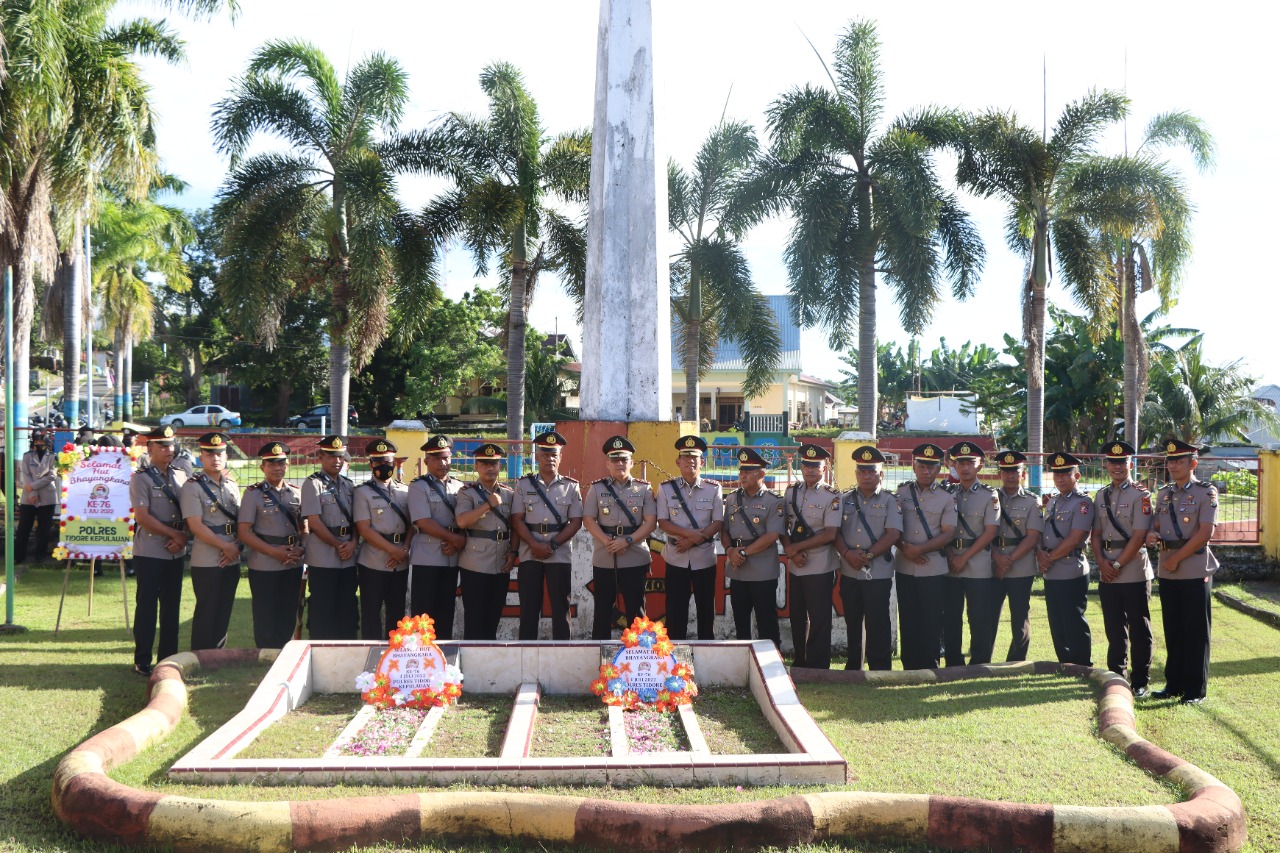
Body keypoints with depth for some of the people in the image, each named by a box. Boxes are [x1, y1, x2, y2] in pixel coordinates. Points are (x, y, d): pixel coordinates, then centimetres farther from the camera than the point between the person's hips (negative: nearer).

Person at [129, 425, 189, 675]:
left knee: (172, 607, 10)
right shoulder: (141, 478, -6)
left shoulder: (181, 477, 12)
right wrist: (175, 534, -13)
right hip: (149, 553, -6)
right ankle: (142, 661, 8)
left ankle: (168, 658, 17)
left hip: (176, 552, 6)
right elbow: (142, 517, -14)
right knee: (146, 607, 0)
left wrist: (183, 537, -6)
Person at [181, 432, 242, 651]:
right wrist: (225, 546, -14)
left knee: (224, 613, 11)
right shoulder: (193, 487, -7)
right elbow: (196, 526, -14)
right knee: (206, 614, 0)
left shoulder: (232, 485, 12)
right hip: (206, 561, -6)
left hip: (232, 559, 6)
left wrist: (236, 546, -4)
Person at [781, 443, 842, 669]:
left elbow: (830, 534, -14)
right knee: (797, 617, 14)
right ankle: (799, 662, 26)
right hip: (795, 566, 5)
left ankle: (818, 668, 8)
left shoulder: (831, 496, -7)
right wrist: (791, 552, -8)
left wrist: (796, 547, -13)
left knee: (819, 620, -1)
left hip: (820, 567, -5)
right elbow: (783, 527, 9)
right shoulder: (791, 492, 8)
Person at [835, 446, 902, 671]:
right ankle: (853, 667, 21)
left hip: (878, 572, -3)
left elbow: (893, 534, -7)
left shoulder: (889, 502, 3)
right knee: (852, 621, 11)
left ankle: (880, 669, 4)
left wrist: (868, 555, -15)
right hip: (849, 571, 4)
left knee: (878, 623, -3)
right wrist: (848, 554, -12)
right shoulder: (845, 500, 12)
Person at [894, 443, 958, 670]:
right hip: (905, 568, 2)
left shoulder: (946, 498, 2)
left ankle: (929, 671, 8)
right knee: (907, 621, 6)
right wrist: (905, 549, -11)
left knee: (931, 623, 0)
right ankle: (909, 669, 12)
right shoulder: (902, 493, 8)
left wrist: (919, 549, -15)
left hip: (934, 569, -2)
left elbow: (948, 534, -6)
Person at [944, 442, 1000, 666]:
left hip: (979, 569, -3)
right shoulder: (949, 495, 11)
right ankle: (954, 667, 15)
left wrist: (964, 557, -11)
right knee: (950, 620, 5)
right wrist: (949, 557, -6)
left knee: (980, 621, -2)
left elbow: (990, 532, -6)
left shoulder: (989, 496, 1)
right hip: (950, 566, 3)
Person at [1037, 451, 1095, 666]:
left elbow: (1074, 539, -16)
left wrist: (1051, 557, -11)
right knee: (1057, 627, 12)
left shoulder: (1082, 502, -8)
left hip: (1071, 573, -8)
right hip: (1051, 574, 8)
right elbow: (1039, 534, 15)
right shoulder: (1052, 502, 17)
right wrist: (1040, 554, -4)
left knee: (1075, 626, -3)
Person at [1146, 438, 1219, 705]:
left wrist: (1176, 558, -13)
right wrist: (1153, 535, -7)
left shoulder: (1206, 493, -6)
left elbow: (1205, 533, -14)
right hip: (1167, 572, 6)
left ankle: (1196, 689, 8)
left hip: (1195, 571, -6)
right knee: (1172, 630, 11)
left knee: (1196, 632, 1)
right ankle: (1174, 684, 20)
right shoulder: (1164, 494, 13)